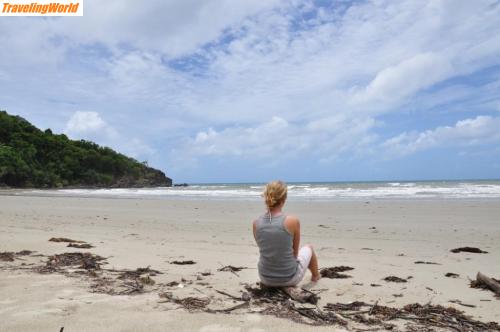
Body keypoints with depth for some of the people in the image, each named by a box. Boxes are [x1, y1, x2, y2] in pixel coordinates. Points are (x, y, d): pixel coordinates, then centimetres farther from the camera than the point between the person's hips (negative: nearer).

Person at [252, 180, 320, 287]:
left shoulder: (256, 223, -11)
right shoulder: (292, 221, -20)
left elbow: (264, 249, 5)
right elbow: (295, 252, -5)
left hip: (265, 279, 3)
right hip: (289, 279, -3)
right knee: (308, 247, 28)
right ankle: (315, 276, 56)